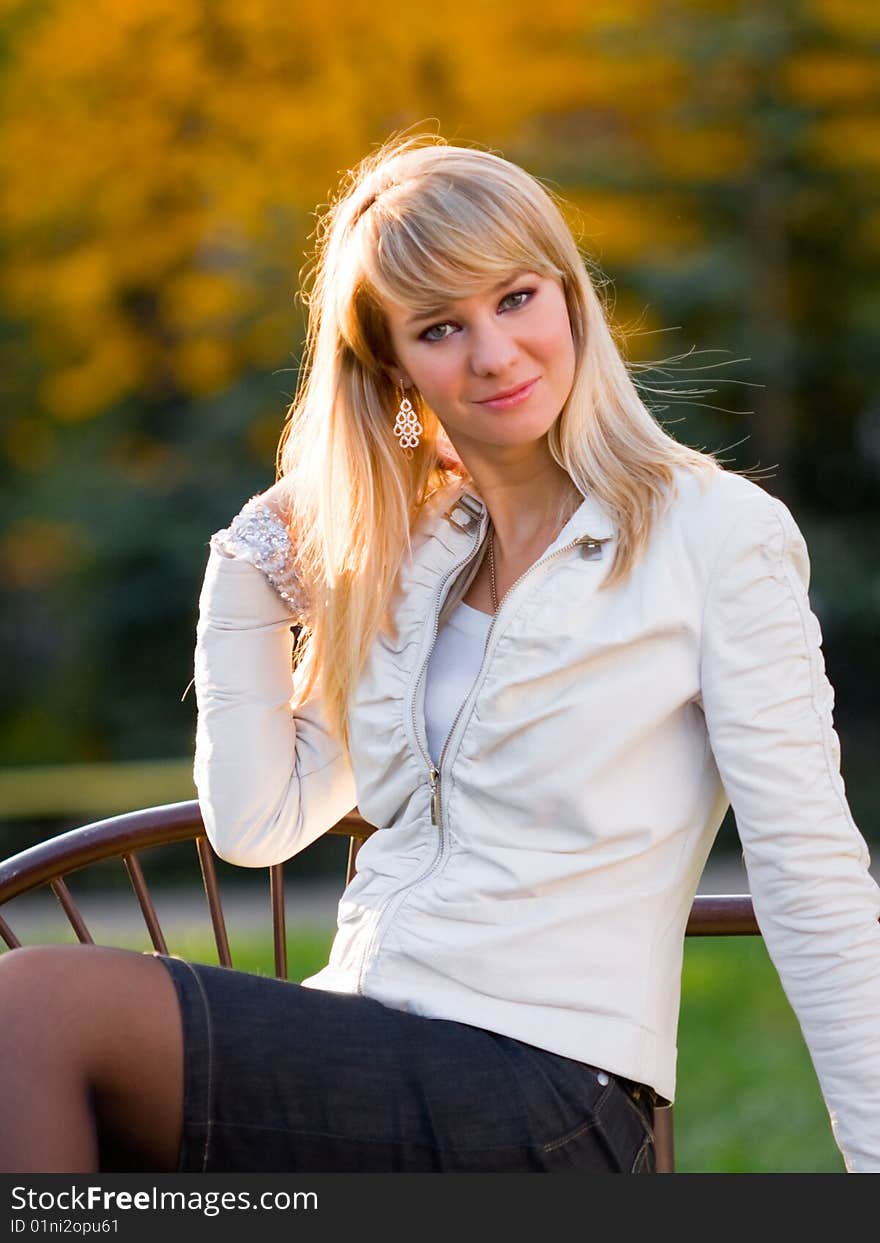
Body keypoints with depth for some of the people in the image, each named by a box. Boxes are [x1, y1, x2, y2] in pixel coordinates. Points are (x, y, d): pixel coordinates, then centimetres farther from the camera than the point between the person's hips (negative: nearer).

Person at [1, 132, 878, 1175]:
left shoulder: (718, 533, -1)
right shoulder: (398, 557, 18)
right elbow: (257, 823, 14)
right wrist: (251, 577, 12)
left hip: (545, 1102, -6)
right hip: (369, 1065, 6)